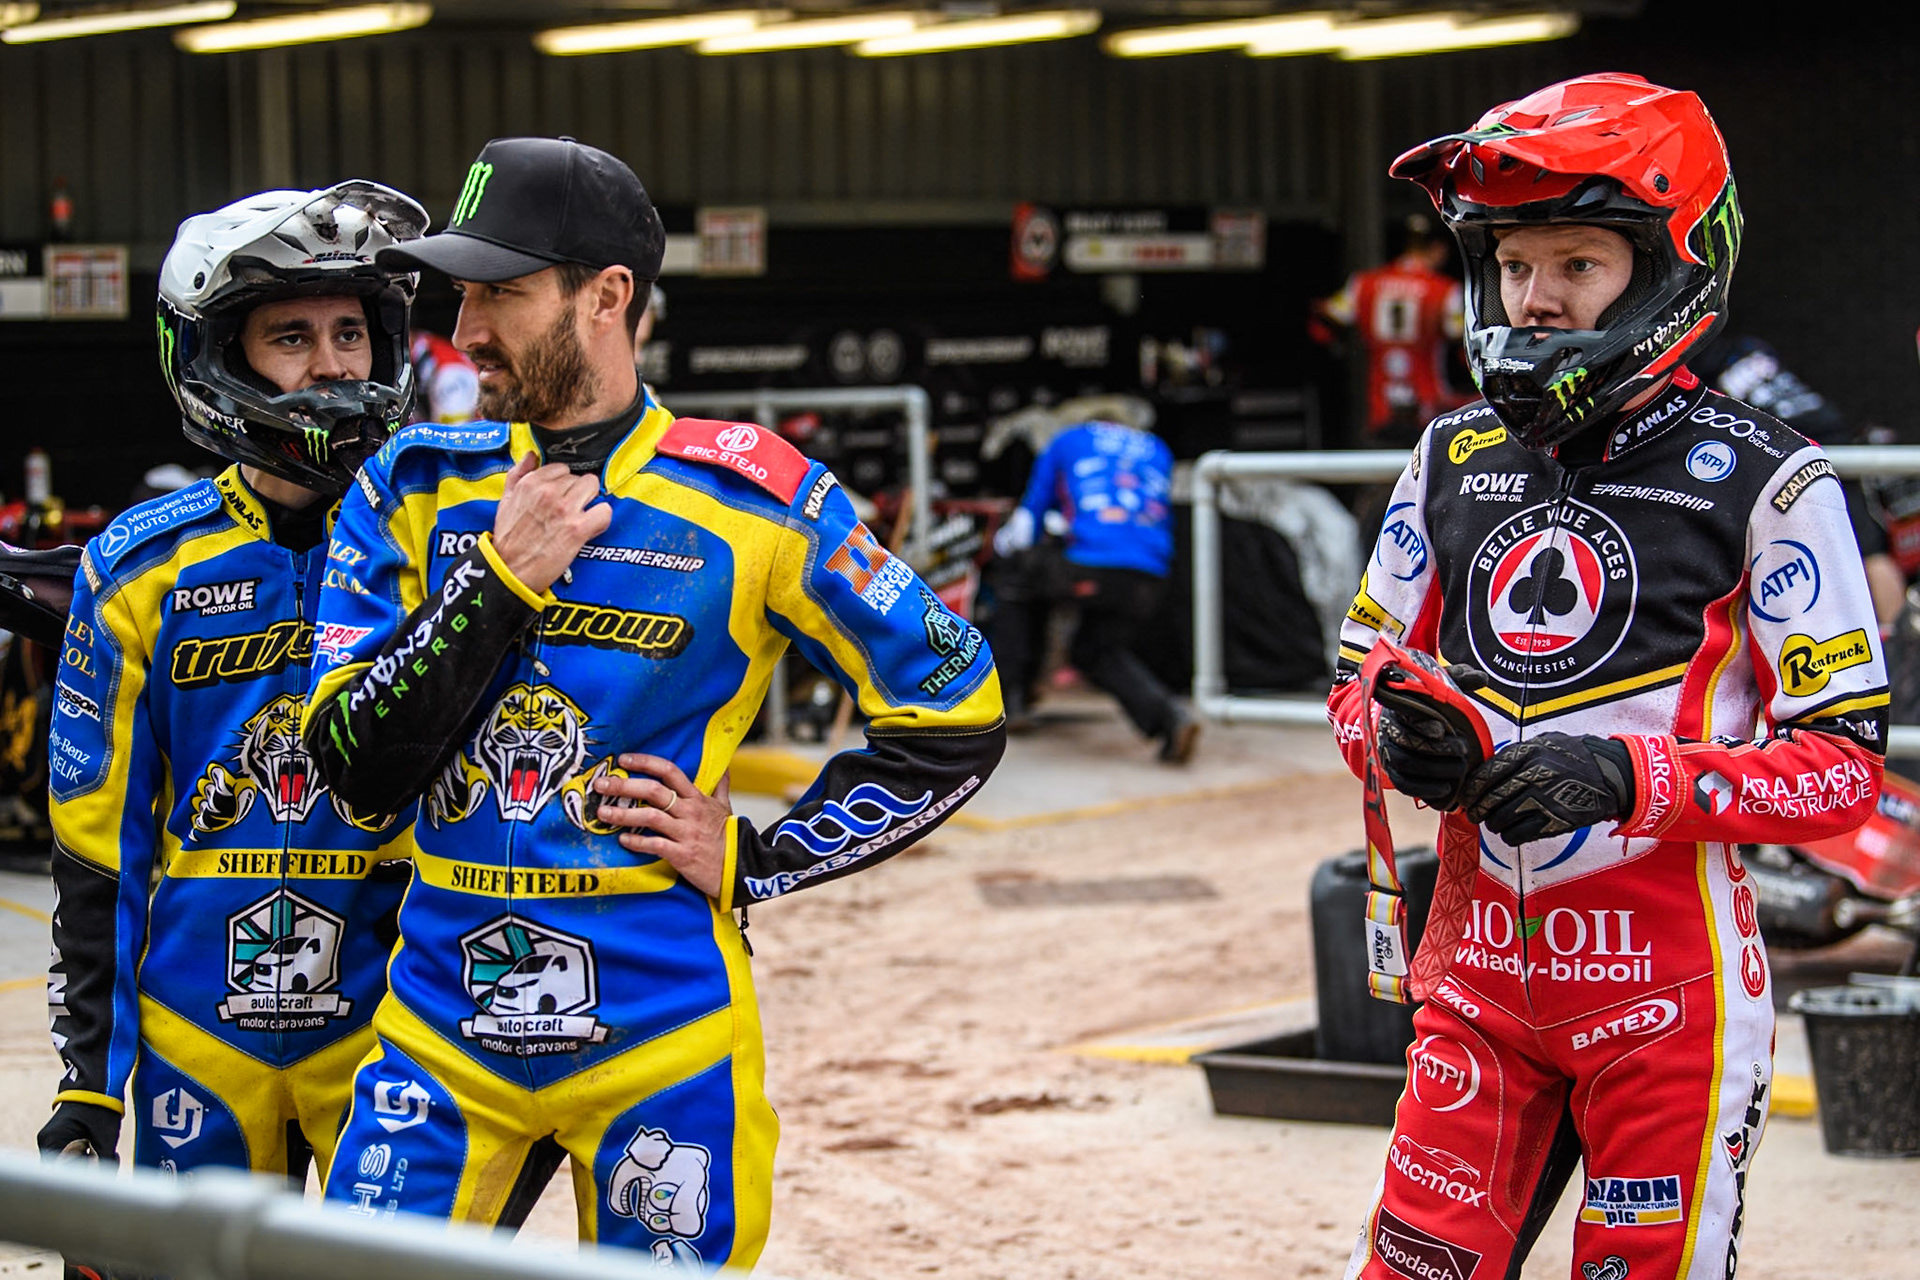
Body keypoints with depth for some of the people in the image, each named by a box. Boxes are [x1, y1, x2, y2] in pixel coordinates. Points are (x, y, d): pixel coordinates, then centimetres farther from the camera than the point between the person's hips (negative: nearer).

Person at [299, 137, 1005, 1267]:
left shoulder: (750, 498, -4)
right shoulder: (416, 486, 5)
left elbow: (956, 721, 1)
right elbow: (357, 761, -3)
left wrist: (758, 861, -4)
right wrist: (500, 579, -12)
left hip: (655, 1036, -2)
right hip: (443, 1023, 3)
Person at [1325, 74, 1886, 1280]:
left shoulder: (1761, 479, -8)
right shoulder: (1455, 457, 10)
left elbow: (1844, 764, -10)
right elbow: (1361, 676, 18)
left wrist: (1633, 777, -24)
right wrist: (1396, 732, -6)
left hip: (1668, 974, -5)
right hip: (1485, 950, 5)